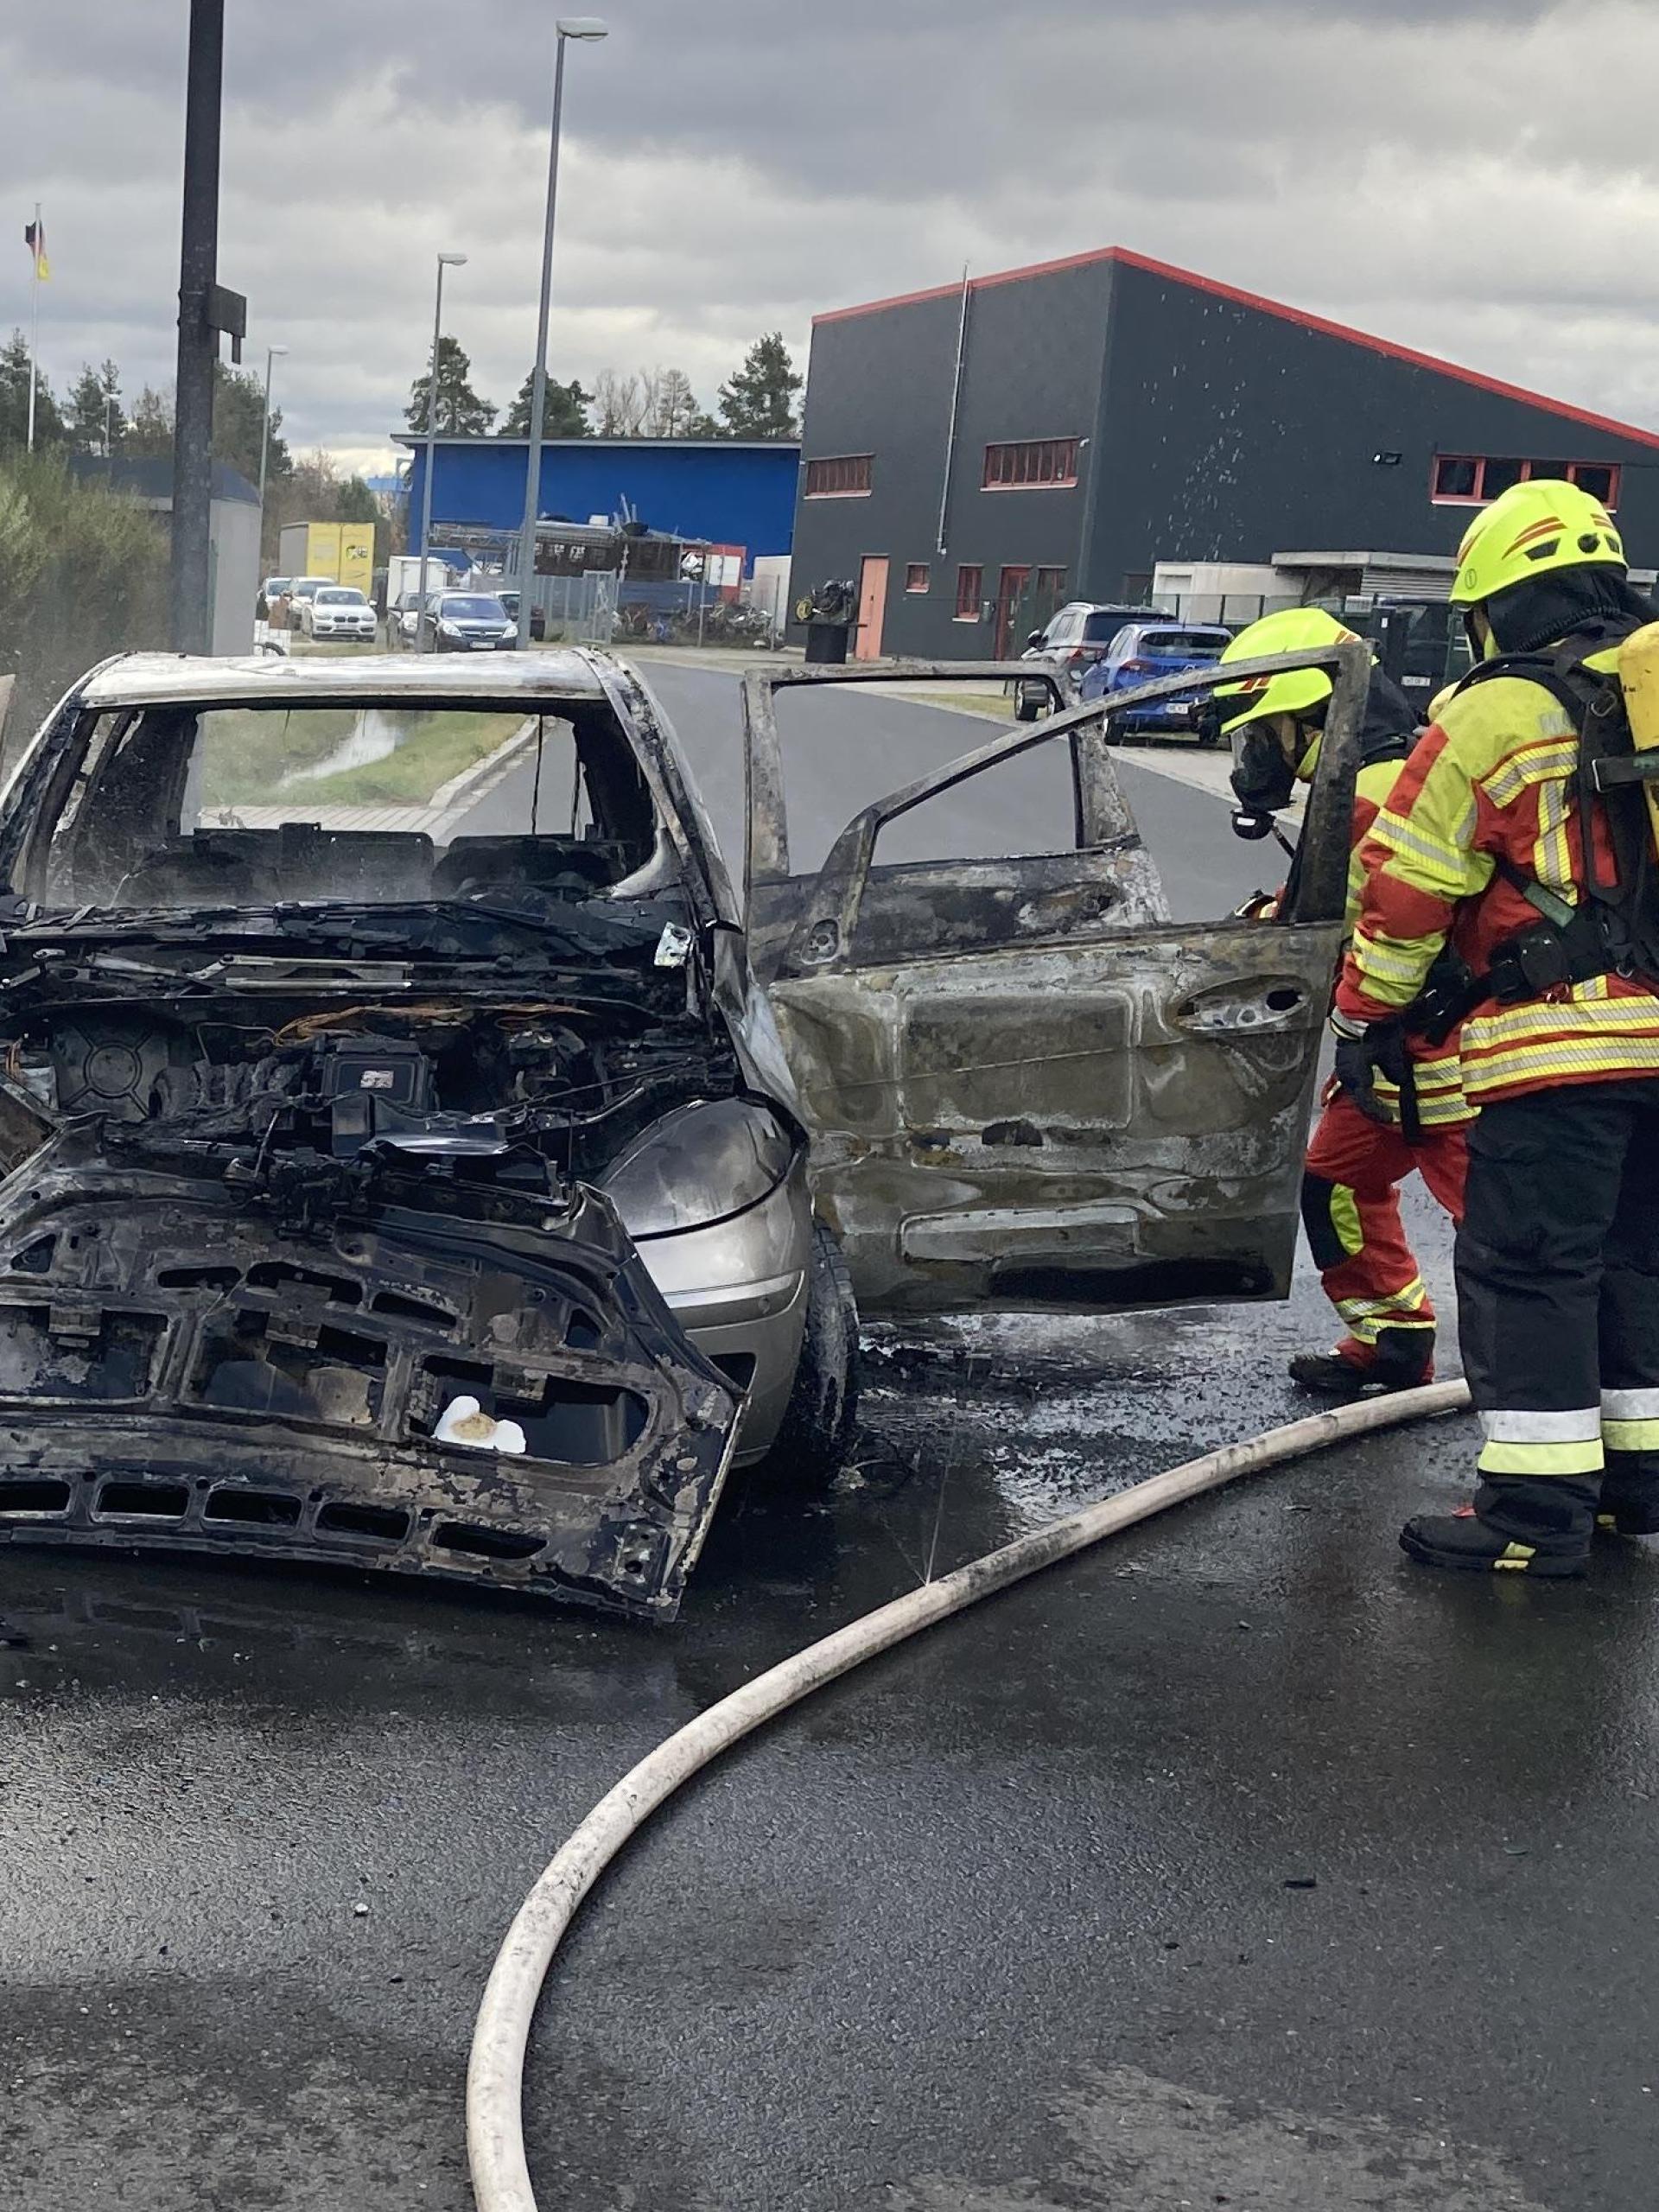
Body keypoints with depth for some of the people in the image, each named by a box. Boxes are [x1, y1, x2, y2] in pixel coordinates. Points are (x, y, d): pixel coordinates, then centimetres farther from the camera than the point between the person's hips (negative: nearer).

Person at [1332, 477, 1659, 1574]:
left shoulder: (1498, 712, -5)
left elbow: (1408, 888, -4)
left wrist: (1363, 1017, 7)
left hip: (1563, 1034, -7)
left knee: (1527, 1266, -3)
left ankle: (1538, 1510, -3)